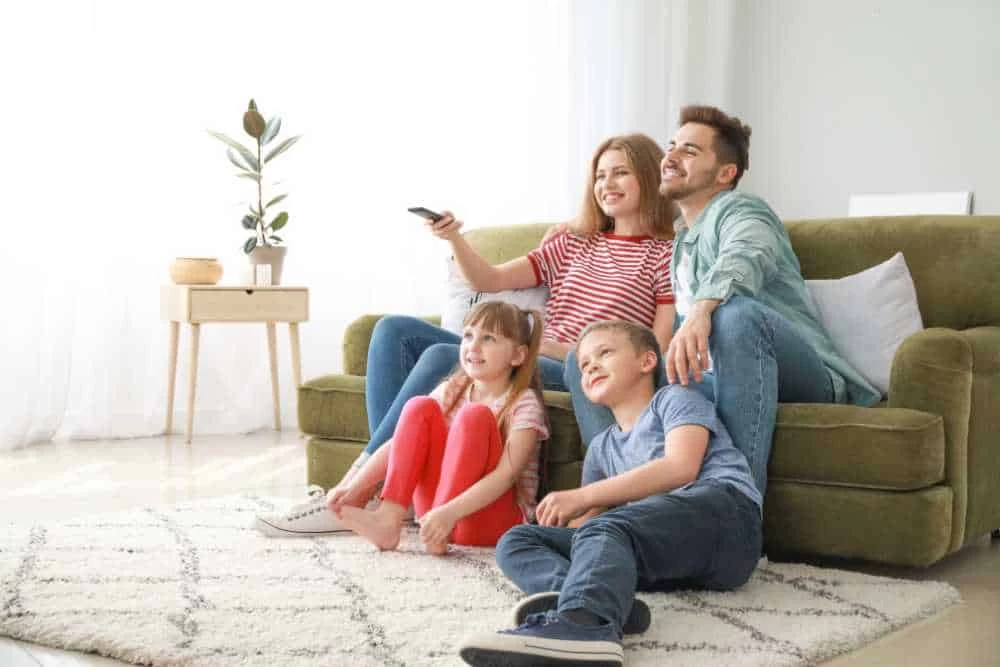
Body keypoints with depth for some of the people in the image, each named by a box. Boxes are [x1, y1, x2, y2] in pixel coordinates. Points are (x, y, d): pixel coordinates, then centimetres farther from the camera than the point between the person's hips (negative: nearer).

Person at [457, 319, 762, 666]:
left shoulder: (675, 398, 13)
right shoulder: (601, 448, 31)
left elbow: (681, 468, -7)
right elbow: (590, 521, 24)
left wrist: (581, 497, -10)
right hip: (661, 555, 7)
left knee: (603, 531, -34)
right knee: (515, 540, -1)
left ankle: (580, 622, -68)